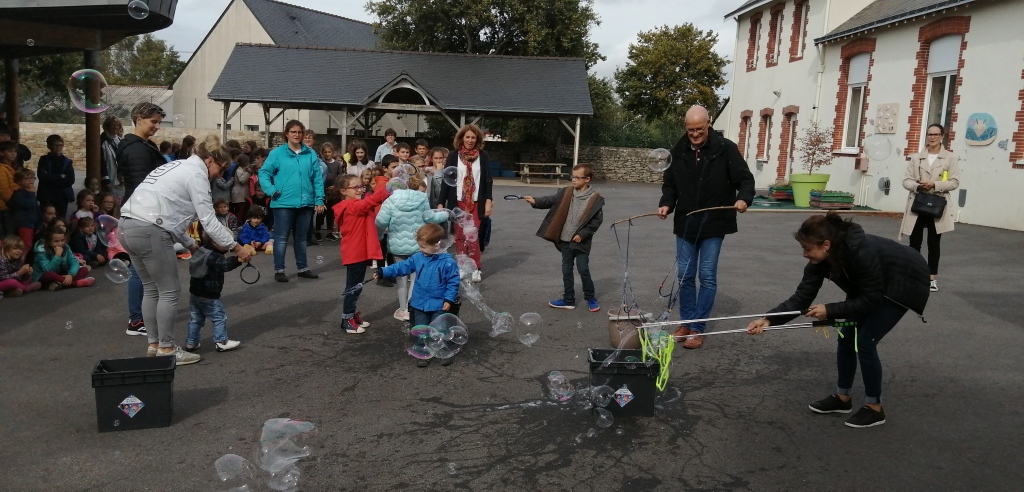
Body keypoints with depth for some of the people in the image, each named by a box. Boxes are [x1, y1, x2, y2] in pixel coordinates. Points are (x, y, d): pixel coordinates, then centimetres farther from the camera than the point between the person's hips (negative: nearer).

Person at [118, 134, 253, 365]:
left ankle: (154, 345, 25)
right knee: (170, 290, 1)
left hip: (127, 226, 10)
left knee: (151, 289, 17)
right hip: (149, 231, -10)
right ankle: (166, 350, 9)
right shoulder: (196, 174, -5)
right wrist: (236, 248, -3)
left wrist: (190, 244, 25)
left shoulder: (177, 167, 24)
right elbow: (209, 220, -8)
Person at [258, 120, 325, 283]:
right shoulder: (277, 153, -3)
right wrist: (272, 190, -13)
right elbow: (264, 173, -1)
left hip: (306, 203, 3)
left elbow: (318, 178, 4)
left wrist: (319, 200, 0)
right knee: (281, 238, 3)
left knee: (301, 237, 16)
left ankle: (303, 268, 27)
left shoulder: (311, 154, 4)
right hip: (284, 203, -3)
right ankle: (279, 270, 12)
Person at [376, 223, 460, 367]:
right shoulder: (417, 258, 0)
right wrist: (383, 272, -4)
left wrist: (449, 299, -14)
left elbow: (453, 282, -10)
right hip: (419, 303, 4)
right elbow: (402, 267, 3)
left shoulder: (448, 262, -14)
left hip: (439, 305, -4)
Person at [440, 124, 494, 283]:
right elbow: (446, 180, 1)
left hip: (476, 202, -1)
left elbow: (488, 180, 3)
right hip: (458, 202, 1)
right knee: (460, 236, 6)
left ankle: (475, 269, 2)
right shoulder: (453, 156, 1)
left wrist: (488, 201, -4)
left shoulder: (483, 156, 2)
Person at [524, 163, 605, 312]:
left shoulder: (595, 198, -9)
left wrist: (582, 234, -14)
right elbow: (551, 200, -7)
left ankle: (591, 299, 18)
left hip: (581, 242, -4)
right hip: (565, 240, 5)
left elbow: (597, 220, -8)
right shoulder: (566, 192, 2)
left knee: (583, 270, -1)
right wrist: (535, 201, -25)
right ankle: (568, 300, 21)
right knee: (566, 270, 11)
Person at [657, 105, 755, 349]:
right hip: (685, 224, 4)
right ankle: (686, 323, 23)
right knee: (685, 276, 9)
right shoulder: (679, 151, 3)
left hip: (713, 224, -4)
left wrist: (744, 198, -27)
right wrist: (666, 203, -4)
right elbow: (670, 183, 13)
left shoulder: (725, 149, -8)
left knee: (707, 277, 1)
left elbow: (745, 178, -8)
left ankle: (697, 328, 9)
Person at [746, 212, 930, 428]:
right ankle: (842, 398, 19)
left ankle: (874, 407, 4)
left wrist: (830, 310, -30)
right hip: (872, 286, 7)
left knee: (864, 341, -11)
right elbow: (801, 298, -20)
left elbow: (871, 299, -30)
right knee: (846, 336, 4)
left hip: (903, 283, -7)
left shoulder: (862, 252, -39)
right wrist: (769, 319, -30)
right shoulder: (820, 259, -18)